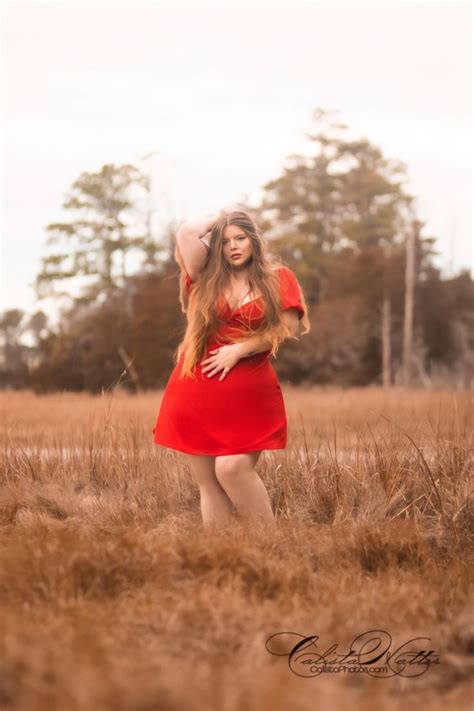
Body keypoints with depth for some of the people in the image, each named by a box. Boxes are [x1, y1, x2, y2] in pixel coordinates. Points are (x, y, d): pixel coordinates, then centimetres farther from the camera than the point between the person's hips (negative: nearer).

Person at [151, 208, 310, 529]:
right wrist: (218, 220, 13)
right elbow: (186, 232, -4)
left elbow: (289, 327, -4)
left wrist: (240, 349, -8)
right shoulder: (207, 275, 10)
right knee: (207, 481, 2)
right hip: (195, 389, 3)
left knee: (233, 468, -18)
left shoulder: (277, 277, 6)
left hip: (247, 393, -3)